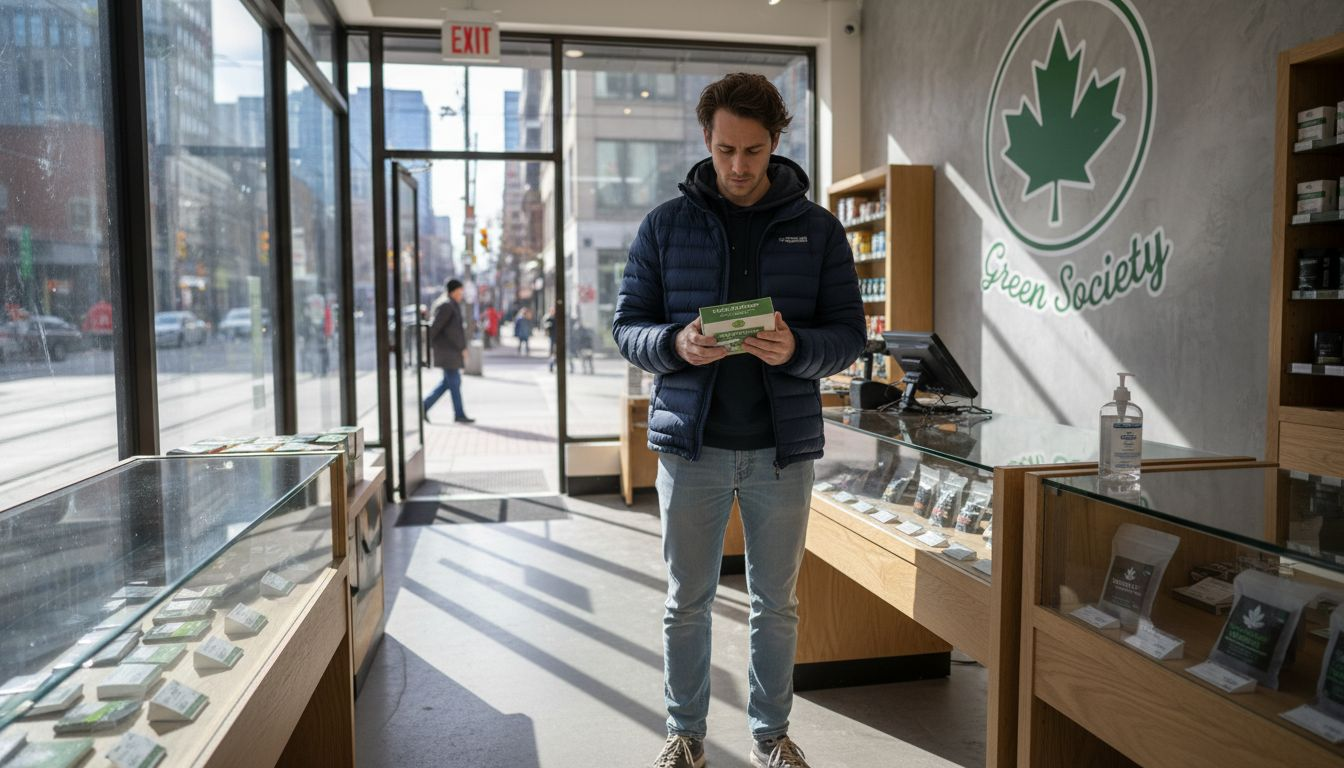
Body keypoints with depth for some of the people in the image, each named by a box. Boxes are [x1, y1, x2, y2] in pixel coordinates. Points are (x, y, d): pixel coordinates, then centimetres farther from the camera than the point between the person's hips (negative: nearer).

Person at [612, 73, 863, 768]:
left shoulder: (817, 228, 4)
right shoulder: (665, 225, 3)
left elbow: (849, 335, 2)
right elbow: (627, 328, 3)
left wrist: (796, 348, -19)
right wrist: (676, 344, -19)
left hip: (783, 447, 1)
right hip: (691, 445, 0)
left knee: (776, 604, 14)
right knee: (687, 602, 12)